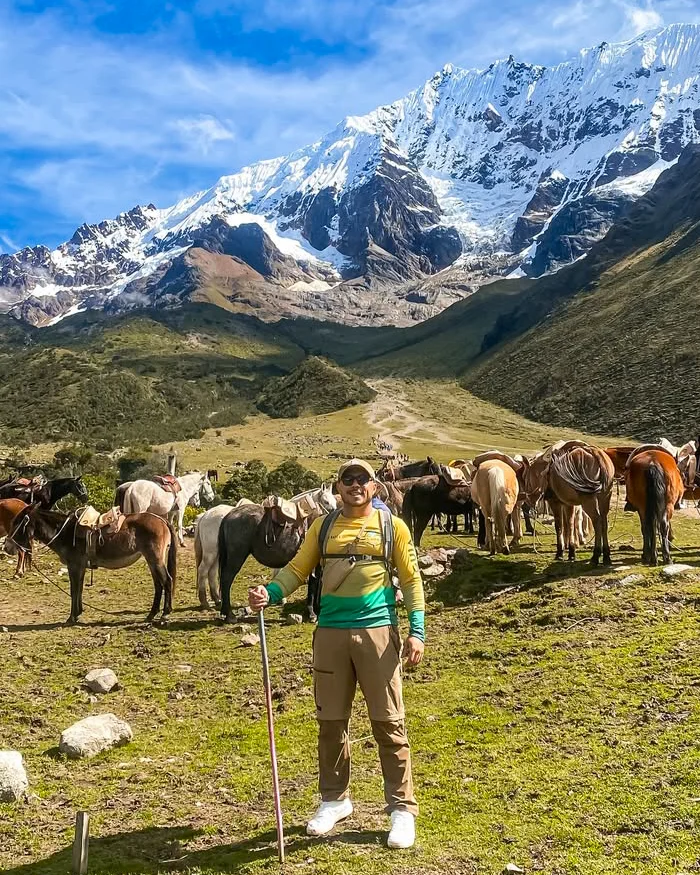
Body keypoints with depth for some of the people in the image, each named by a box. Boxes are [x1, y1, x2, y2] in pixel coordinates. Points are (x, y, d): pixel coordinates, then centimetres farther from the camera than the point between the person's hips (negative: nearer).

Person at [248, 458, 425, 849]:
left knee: (389, 723, 1)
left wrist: (418, 630, -6)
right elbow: (297, 569, 6)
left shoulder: (393, 526, 2)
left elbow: (411, 581, 3)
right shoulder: (323, 526, 9)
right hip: (331, 633, 3)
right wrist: (269, 593, -13)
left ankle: (402, 808, 14)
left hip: (377, 632, -3)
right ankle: (335, 800, 29)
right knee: (331, 721, 11)